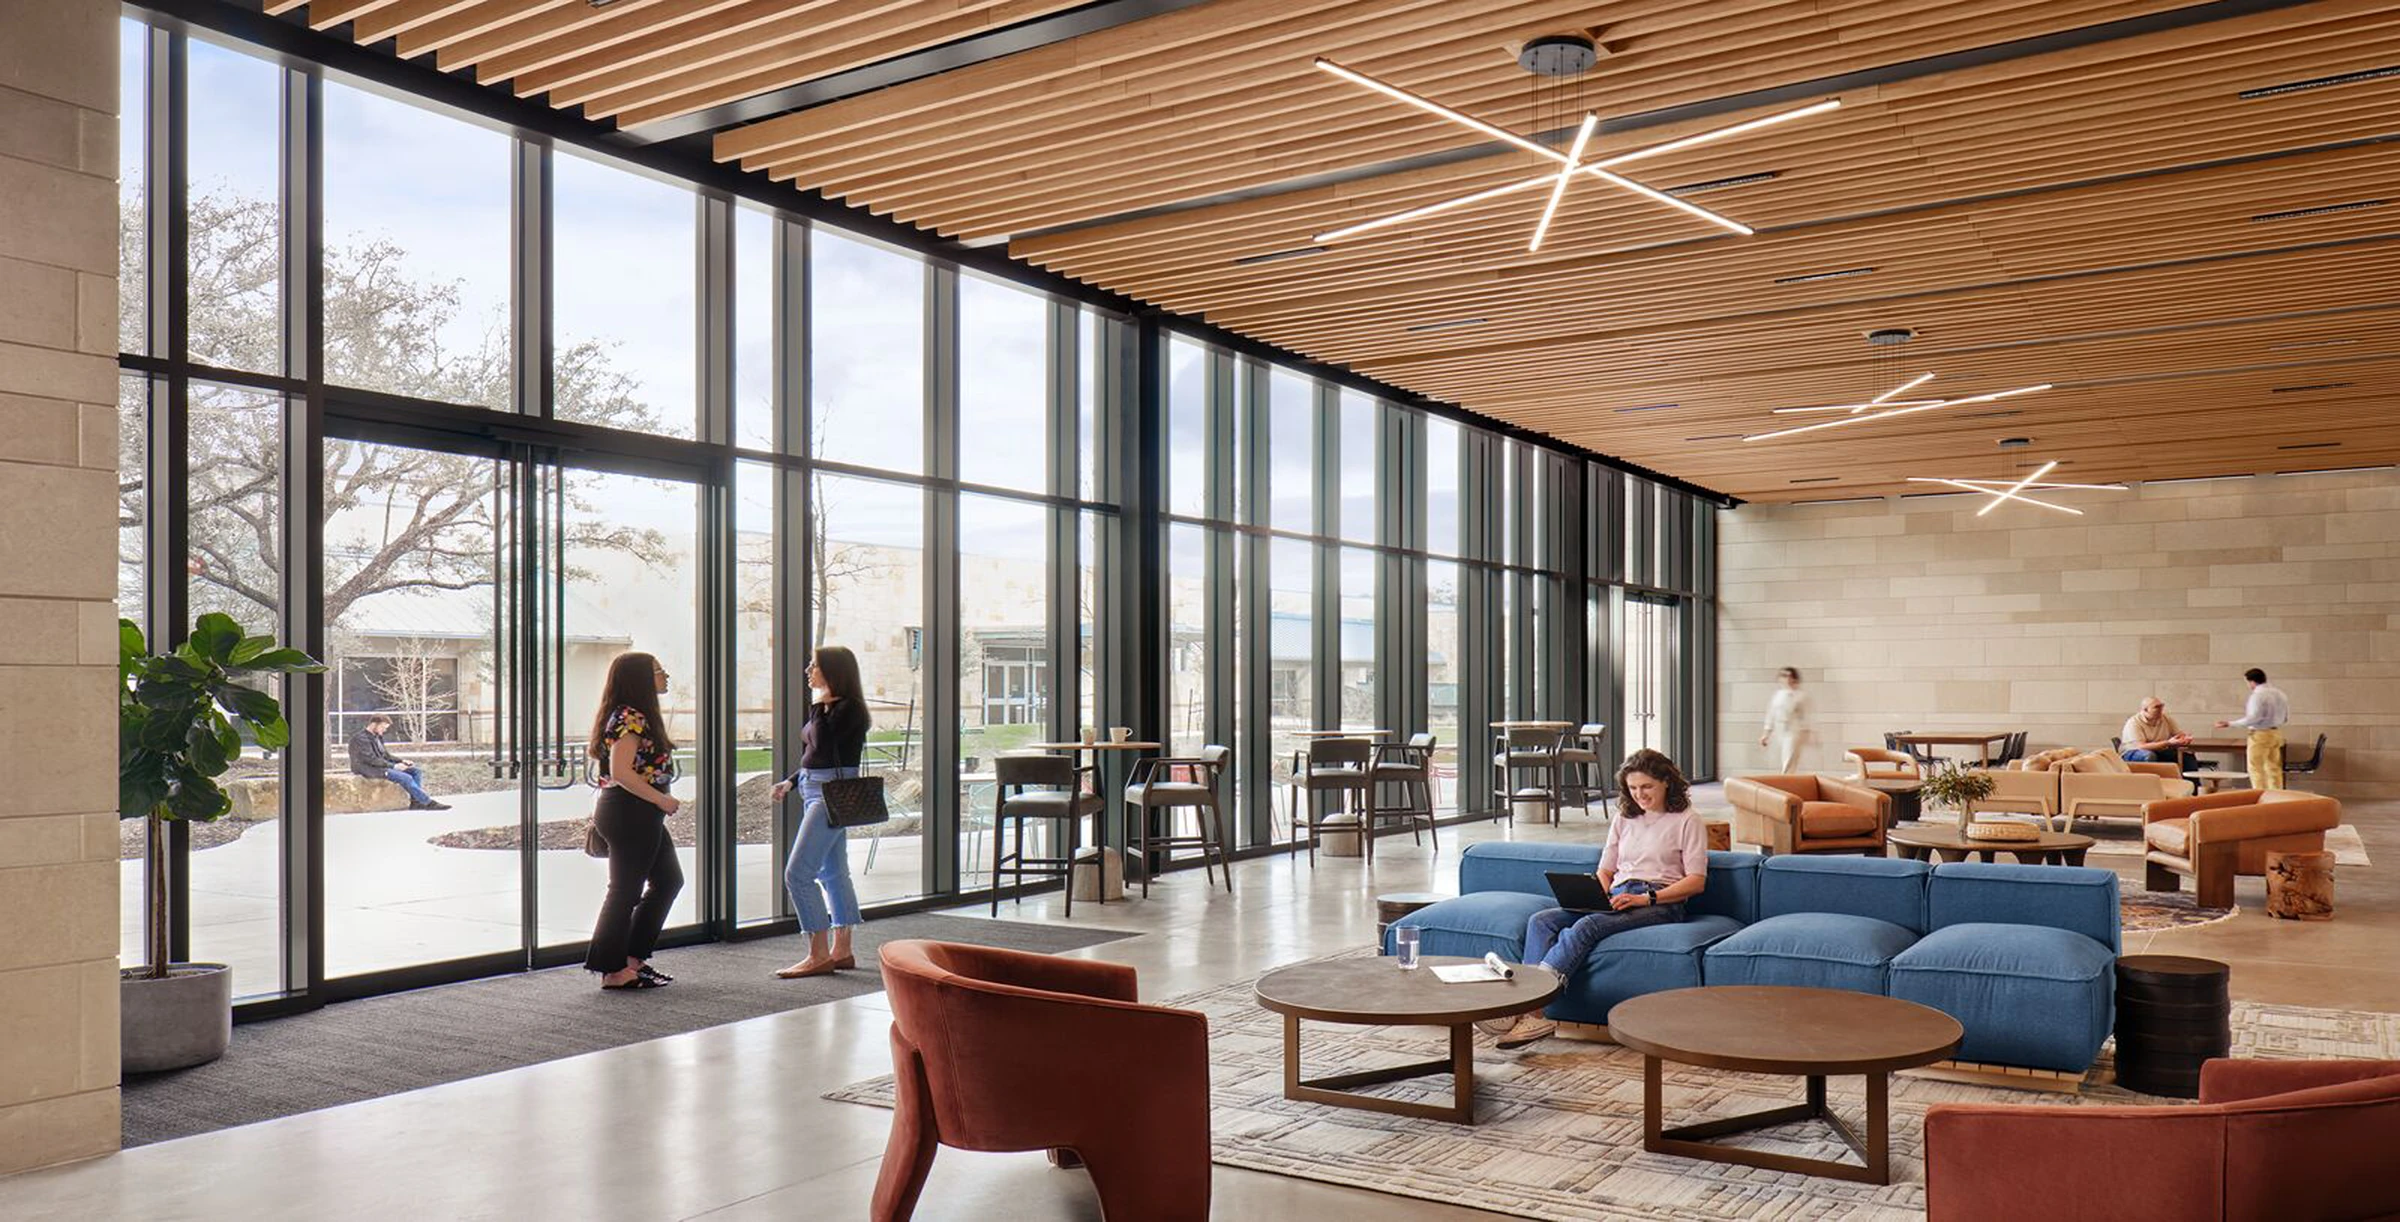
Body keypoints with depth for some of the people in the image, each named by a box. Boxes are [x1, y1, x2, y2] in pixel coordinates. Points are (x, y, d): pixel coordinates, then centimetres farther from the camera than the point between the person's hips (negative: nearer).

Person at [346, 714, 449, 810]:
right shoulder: (361, 739, -14)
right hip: (370, 770, -10)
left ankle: (415, 801, -15)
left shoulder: (377, 737, 16)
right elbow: (371, 759, -21)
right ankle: (427, 803, -22)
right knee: (406, 778, -26)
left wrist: (402, 761, 4)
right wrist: (393, 766, -22)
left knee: (417, 771, -2)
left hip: (382, 765, 10)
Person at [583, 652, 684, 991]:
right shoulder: (631, 718, -17)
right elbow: (621, 772, -24)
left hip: (641, 816, 11)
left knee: (668, 879, 15)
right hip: (629, 813, -11)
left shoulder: (636, 717, 16)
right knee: (626, 890, -2)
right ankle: (613, 970, 7)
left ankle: (633, 958, 20)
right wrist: (662, 800, -19)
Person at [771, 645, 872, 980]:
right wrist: (790, 782, 11)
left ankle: (818, 955, -8)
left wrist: (818, 706, -14)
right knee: (832, 872, 13)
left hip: (832, 793, -10)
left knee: (798, 873, -13)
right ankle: (841, 950, 20)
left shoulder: (848, 708, -13)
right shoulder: (825, 707, 15)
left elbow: (823, 746, -24)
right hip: (814, 790, 10)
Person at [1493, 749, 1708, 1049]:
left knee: (1587, 926, -34)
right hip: (1616, 899, 6)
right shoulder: (1623, 819, 24)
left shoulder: (1687, 820, 7)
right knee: (1541, 921, -21)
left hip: (1661, 902, -6)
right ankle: (1530, 1012, -38)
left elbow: (1697, 880, -2)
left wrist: (1647, 898, -15)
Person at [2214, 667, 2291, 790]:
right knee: (2274, 768, 14)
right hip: (2276, 733, 8)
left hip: (2260, 735, -8)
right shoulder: (2280, 693, 8)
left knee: (2256, 769, -3)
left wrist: (2230, 723, -19)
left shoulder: (2258, 695, -18)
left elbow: (2253, 718, -23)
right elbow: (2286, 717, 14)